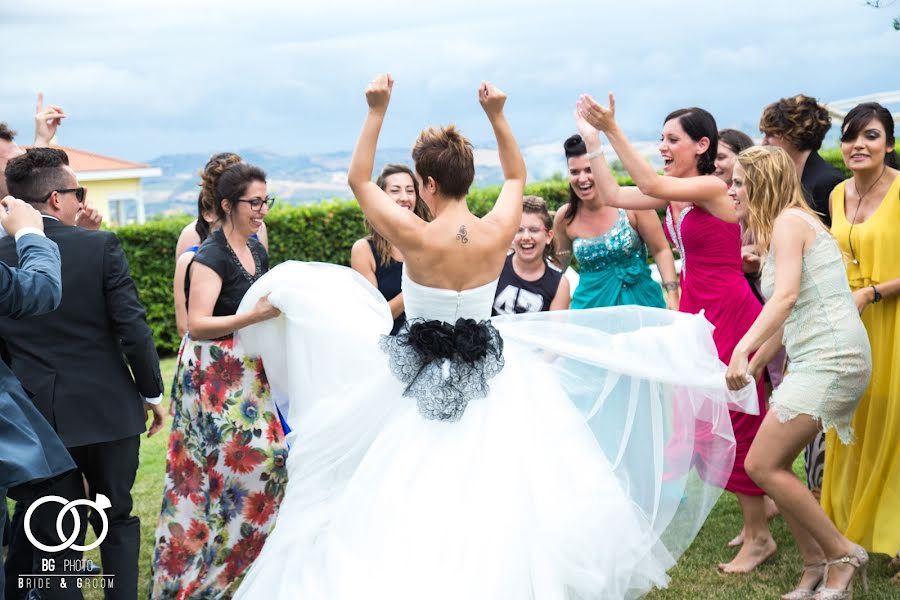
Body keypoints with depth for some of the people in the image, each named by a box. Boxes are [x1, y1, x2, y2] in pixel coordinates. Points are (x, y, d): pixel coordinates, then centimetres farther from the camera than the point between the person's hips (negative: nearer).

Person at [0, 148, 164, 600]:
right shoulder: (101, 246, -10)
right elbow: (133, 329, -11)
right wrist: (152, 392, 2)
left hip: (37, 416, 1)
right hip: (108, 410, -1)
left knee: (53, 537, 11)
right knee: (118, 518, 18)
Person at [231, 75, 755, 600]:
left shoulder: (416, 238, -19)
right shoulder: (499, 232, -10)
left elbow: (359, 180, -4)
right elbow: (517, 176, 12)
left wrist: (377, 113, -3)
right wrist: (497, 115, 8)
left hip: (422, 379, -3)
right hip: (493, 376, 4)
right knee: (497, 500, 16)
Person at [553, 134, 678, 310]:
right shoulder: (565, 217, -1)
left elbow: (661, 251, -2)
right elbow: (559, 263, 15)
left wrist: (672, 295, -10)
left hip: (638, 298, -1)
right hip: (591, 302, 2)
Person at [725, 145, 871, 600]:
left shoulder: (788, 221, -8)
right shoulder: (788, 226, 21)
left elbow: (787, 295, -23)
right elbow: (786, 318, 24)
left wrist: (742, 349, -31)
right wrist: (753, 368, 25)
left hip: (831, 358, -10)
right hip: (815, 360, 10)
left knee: (762, 465, -11)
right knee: (773, 465, 9)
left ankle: (842, 554, 0)